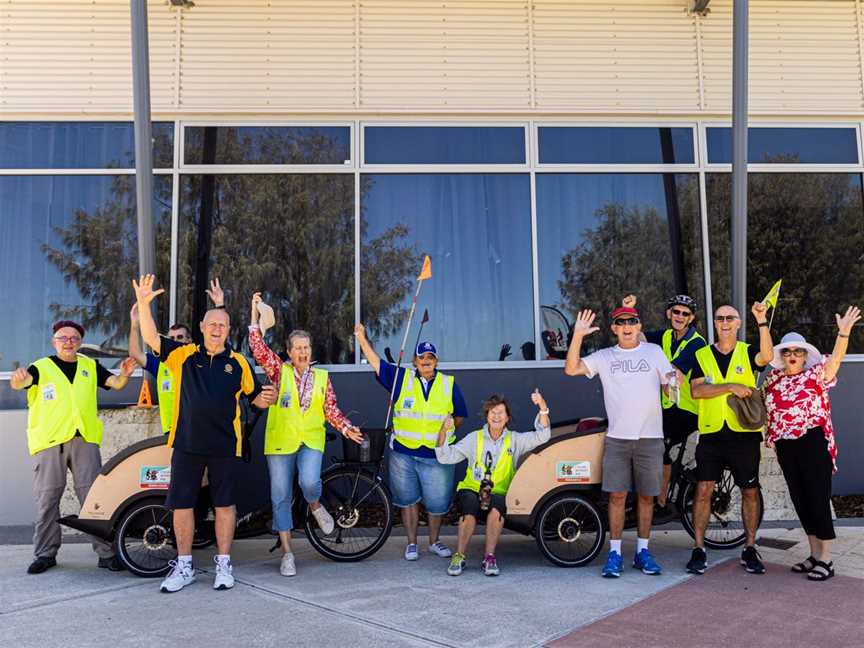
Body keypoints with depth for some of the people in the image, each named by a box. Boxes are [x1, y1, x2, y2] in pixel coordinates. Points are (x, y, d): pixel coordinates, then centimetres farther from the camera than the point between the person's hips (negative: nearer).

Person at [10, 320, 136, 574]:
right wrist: (19, 378, -38)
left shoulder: (90, 366, 14)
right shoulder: (42, 367, 4)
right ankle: (45, 553, 16)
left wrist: (124, 374, -17)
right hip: (49, 442, -1)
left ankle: (106, 552, 3)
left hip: (85, 440, 2)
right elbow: (18, 383, -13)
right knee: (47, 499, 4)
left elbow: (115, 383, 7)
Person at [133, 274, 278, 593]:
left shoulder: (238, 362, 5)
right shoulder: (183, 355, 5)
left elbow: (254, 398, 10)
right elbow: (151, 338, -4)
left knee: (224, 504, 6)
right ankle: (184, 567, 22)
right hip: (186, 443, 1)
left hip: (224, 444, -1)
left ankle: (223, 565, 19)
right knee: (182, 504, 7)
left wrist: (267, 397, -14)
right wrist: (143, 304, -16)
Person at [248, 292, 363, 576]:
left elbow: (331, 409, 8)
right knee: (281, 497, 2)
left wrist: (347, 428, -7)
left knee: (309, 482, -25)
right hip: (280, 442, 0)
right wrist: (255, 315, -16)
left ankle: (316, 506, 12)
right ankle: (287, 553, 14)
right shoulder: (279, 370, 2)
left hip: (311, 441, 0)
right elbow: (258, 349, -10)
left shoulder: (322, 377, 7)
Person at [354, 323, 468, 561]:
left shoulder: (448, 384, 4)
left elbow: (459, 416, 14)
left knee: (437, 502, 8)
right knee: (408, 500, 10)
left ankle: (434, 541, 30)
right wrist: (361, 338, -10)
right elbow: (375, 362, -2)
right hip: (403, 453, 0)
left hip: (437, 455, 0)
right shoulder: (401, 378, 2)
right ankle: (411, 543, 25)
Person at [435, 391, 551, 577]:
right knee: (470, 507, -33)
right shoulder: (474, 438, 8)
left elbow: (542, 436, -4)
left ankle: (489, 558, -23)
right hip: (471, 490, 0)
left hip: (499, 494, 0)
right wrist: (443, 432, -13)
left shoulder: (515, 440, 9)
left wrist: (543, 408, -17)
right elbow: (445, 457, 3)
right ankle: (459, 556, -19)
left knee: (497, 506, -34)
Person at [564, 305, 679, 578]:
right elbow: (571, 369, -5)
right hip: (617, 436, -1)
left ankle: (642, 552, 19)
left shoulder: (654, 351, 10)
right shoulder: (604, 357, 7)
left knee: (646, 495, 7)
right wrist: (578, 335, -13)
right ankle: (615, 553, 9)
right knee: (617, 495, -1)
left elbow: (669, 387, 8)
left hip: (650, 436, 1)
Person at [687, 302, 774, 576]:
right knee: (703, 489, -3)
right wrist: (730, 386, -18)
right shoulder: (702, 355, 6)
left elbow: (766, 357, -20)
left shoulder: (748, 353, 5)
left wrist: (762, 321, -29)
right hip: (711, 434, 0)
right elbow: (696, 390, -8)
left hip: (745, 433, 0)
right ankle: (699, 550, 7)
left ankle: (750, 549, 22)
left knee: (750, 491, 8)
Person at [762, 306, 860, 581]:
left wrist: (844, 332, -35)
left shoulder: (816, 375, -4)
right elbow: (768, 409, 18)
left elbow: (835, 359, -21)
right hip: (786, 447, 5)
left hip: (813, 444, -5)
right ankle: (814, 555, 24)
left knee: (818, 500, -3)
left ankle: (825, 560, 7)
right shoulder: (773, 378, 9)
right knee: (800, 500, 11)